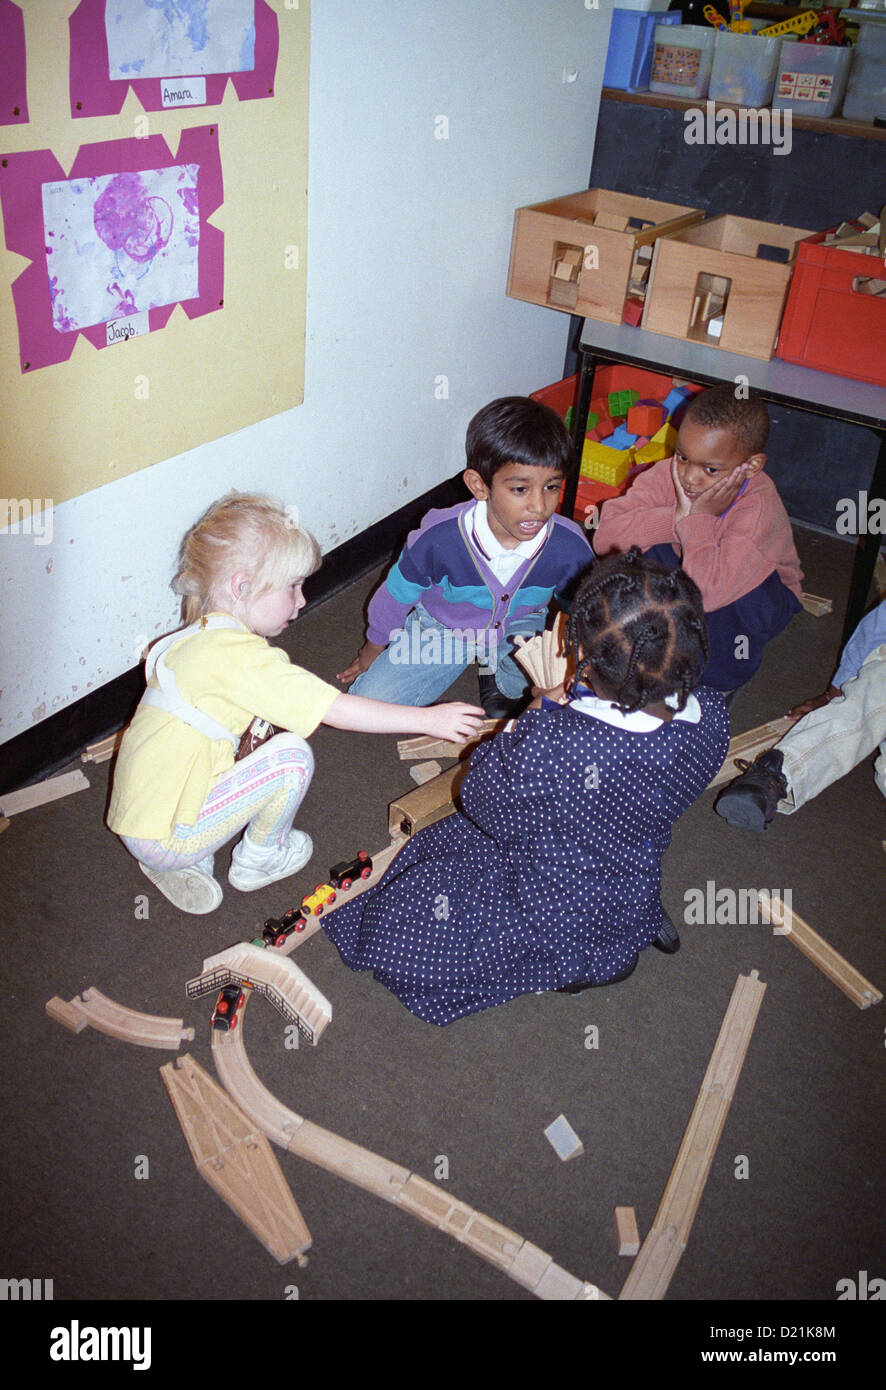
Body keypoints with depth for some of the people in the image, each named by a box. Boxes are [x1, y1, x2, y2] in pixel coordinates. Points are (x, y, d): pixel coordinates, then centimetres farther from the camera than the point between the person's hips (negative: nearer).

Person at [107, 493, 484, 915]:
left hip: (135, 823, 9)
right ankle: (259, 860, 11)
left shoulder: (196, 639, 8)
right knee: (291, 755, -14)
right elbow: (337, 711, -23)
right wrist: (429, 719, -17)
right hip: (167, 837, -9)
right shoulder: (242, 658, -22)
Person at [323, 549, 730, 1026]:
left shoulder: (555, 746, -41)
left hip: (555, 913, -7)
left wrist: (545, 702, -15)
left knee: (395, 932, 4)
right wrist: (574, 692, -7)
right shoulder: (711, 719, -22)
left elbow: (486, 806, -19)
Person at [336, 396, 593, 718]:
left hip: (521, 629, 1)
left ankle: (501, 679, 10)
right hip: (441, 627, 0)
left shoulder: (570, 549, -28)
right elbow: (396, 596, -9)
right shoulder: (439, 538, -32)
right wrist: (373, 650, 7)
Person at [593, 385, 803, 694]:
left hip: (759, 600, -3)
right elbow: (605, 537, -33)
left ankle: (722, 681, -7)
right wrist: (676, 517, -40)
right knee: (646, 549, -24)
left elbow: (706, 591, -48)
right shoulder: (669, 475, -23)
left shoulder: (759, 507, -36)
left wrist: (698, 519, -39)